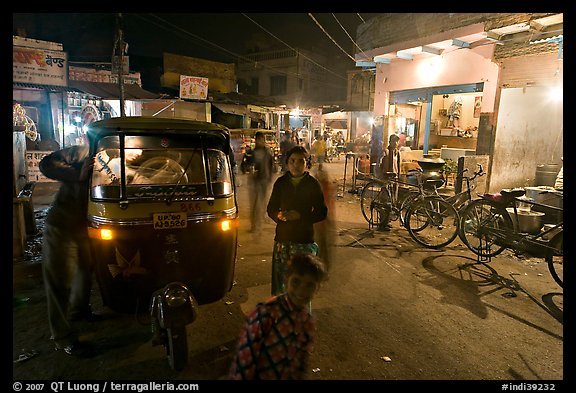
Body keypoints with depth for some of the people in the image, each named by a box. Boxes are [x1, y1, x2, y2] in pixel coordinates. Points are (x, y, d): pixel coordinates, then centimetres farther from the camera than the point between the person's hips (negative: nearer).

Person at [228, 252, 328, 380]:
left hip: (286, 376, 4)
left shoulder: (309, 324, -4)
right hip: (257, 376, -4)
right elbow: (244, 359, -17)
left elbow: (300, 365, 8)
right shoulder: (266, 312, -22)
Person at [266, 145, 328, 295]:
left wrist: (301, 216, -15)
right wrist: (278, 215, -11)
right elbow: (271, 209, 12)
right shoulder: (281, 182, 6)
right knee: (279, 278, 6)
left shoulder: (313, 184, -1)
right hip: (282, 237, 2)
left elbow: (322, 212, 0)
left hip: (304, 239, -2)